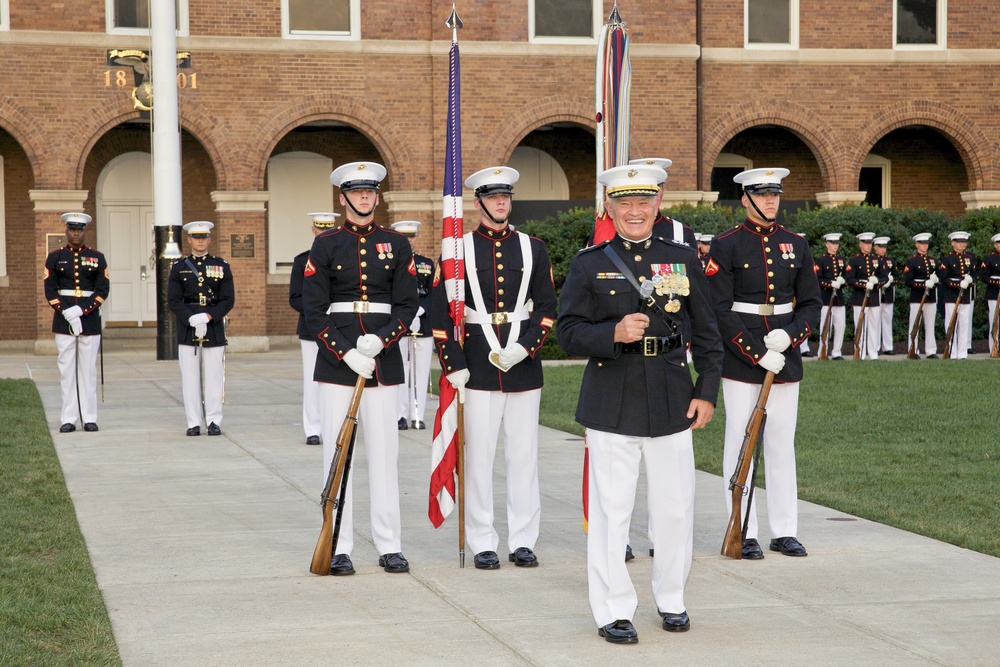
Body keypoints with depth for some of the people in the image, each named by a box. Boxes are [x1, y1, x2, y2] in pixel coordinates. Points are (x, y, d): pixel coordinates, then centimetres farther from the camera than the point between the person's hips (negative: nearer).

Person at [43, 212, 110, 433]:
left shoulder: (97, 258, 6)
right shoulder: (55, 257, 6)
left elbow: (103, 290, -2)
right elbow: (50, 290, 0)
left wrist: (81, 310, -14)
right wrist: (68, 313, -13)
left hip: (89, 318, 0)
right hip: (63, 320, 0)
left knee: (88, 369, 1)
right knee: (67, 369, 1)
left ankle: (89, 418, 6)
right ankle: (68, 419, 4)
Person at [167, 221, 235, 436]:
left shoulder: (222, 266, 7)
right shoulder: (179, 267, 7)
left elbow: (228, 300, 1)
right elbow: (173, 301, 0)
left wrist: (207, 317, -14)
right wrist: (192, 320, -15)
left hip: (214, 328, 0)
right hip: (187, 328, 0)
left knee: (214, 376, -1)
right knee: (190, 377, 0)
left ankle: (214, 421, 6)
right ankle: (194, 423, 6)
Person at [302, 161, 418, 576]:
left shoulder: (397, 244, 8)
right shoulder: (325, 245, 4)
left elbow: (408, 305, 4)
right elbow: (313, 310, -1)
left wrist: (380, 340, -14)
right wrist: (346, 353, -13)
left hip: (383, 357, 1)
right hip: (336, 358, -1)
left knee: (384, 452, 2)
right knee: (337, 452, 0)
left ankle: (389, 546, 8)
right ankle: (339, 548, 5)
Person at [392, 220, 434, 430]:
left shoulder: (427, 264, 13)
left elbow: (433, 294, 6)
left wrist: (419, 310, -12)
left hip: (424, 325, 2)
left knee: (421, 371, 2)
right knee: (400, 371, -2)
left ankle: (418, 415, 6)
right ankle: (402, 416, 3)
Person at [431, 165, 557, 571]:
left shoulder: (533, 249, 8)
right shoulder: (458, 249, 2)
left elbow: (547, 306, 5)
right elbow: (440, 313, 0)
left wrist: (524, 347, -10)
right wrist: (453, 365, -8)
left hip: (524, 366, 2)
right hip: (477, 367, -2)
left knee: (523, 454, 5)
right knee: (479, 455, 0)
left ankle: (523, 541, 13)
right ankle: (483, 544, 8)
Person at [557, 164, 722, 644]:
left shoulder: (683, 258, 8)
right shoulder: (589, 264, 2)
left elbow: (706, 332, 11)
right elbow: (568, 333, -2)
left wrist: (707, 391, 4)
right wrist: (614, 333, -19)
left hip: (672, 401, 2)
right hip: (611, 402, -2)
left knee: (675, 507, 8)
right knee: (610, 509, -1)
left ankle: (672, 601, 26)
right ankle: (613, 612, 9)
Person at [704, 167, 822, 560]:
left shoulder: (796, 245, 8)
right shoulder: (726, 246, -5)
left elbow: (812, 304, 9)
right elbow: (718, 310, -10)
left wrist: (790, 334, -10)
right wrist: (757, 353, -15)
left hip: (785, 355, 4)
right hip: (739, 359, -4)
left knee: (783, 443, 8)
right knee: (740, 443, 0)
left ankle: (784, 532, 14)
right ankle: (744, 534, 5)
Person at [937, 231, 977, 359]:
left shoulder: (971, 257, 12)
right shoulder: (946, 259, -2)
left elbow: (975, 273, 13)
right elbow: (943, 279, -8)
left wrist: (970, 280, -11)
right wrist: (959, 284, -20)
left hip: (966, 296, 4)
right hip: (951, 297, -4)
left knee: (965, 324, 3)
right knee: (951, 325, -2)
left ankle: (963, 354, 7)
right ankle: (952, 354, 2)